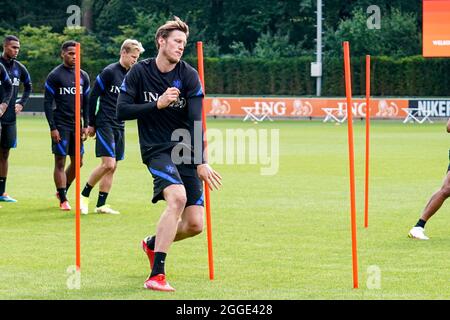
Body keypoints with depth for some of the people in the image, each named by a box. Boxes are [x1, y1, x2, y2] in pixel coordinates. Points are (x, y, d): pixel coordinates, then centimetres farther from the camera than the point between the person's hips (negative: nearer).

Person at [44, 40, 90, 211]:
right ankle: (63, 200, 1)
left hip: (76, 125, 5)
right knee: (60, 162, -3)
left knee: (77, 162, 8)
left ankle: (62, 191, 27)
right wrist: (52, 128, -12)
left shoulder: (83, 76, 10)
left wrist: (86, 125, 7)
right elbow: (47, 103, -7)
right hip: (61, 125, -5)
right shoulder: (54, 75, -5)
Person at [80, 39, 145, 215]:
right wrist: (92, 124, -5)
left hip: (119, 126, 7)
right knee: (108, 164, -15)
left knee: (112, 167, 5)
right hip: (105, 125, -7)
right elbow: (93, 97, -7)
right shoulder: (109, 72, -9)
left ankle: (101, 205, 11)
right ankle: (84, 195, 1)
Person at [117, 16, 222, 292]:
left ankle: (152, 243, 31)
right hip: (156, 150, -3)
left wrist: (200, 162, -19)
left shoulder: (189, 76, -2)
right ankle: (156, 276, -30)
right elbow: (122, 111, -4)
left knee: (195, 224, -2)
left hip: (186, 153, 3)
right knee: (178, 197, -31)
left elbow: (196, 121, -10)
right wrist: (158, 104, -15)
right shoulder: (140, 72, -1)